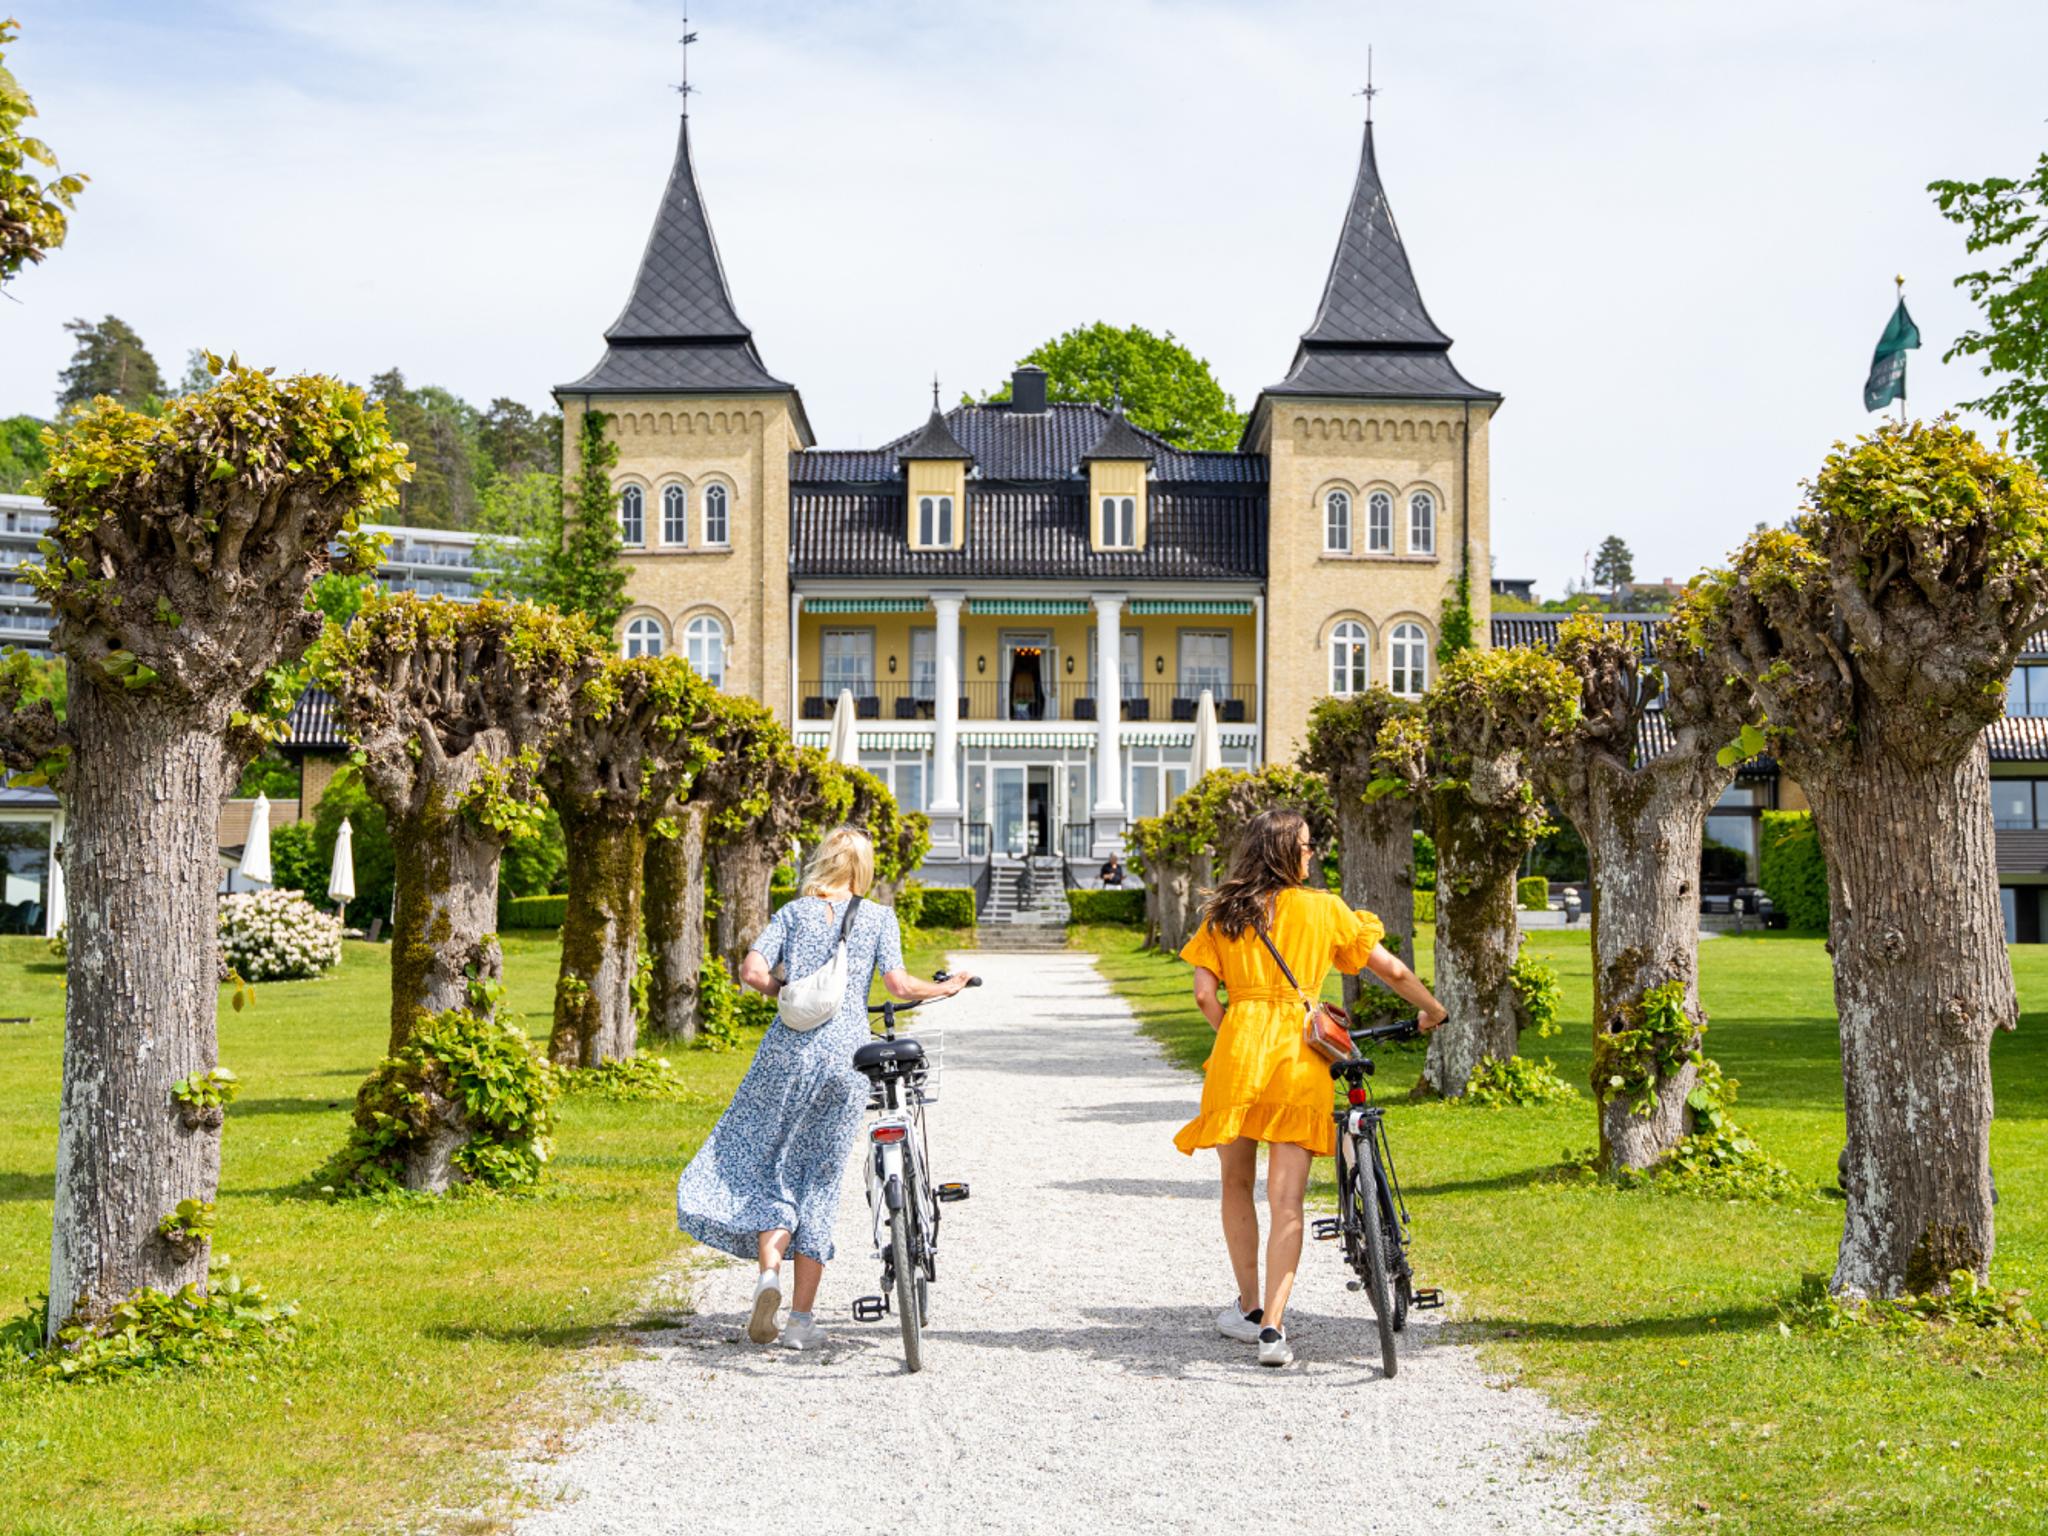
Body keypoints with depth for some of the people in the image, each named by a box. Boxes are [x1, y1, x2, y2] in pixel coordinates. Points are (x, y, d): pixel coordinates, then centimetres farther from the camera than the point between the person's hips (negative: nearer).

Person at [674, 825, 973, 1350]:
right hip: (848, 1056, 0)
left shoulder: (794, 912, 9)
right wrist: (943, 988, 13)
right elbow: (898, 983, -5)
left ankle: (769, 1272, -11)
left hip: (791, 1048, 0)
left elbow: (752, 971, -3)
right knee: (820, 1179, 7)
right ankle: (801, 1318, 7)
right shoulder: (878, 917, 6)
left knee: (764, 1160, 14)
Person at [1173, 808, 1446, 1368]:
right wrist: (1433, 1010, 29)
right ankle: (1272, 1328, -8)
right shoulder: (1324, 909, 8)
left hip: (1236, 1051, 1)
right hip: (1300, 1056, -1)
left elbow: (1205, 994, 1)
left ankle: (1250, 1309, 26)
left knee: (1236, 1185, 18)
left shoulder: (1222, 915, 11)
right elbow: (1392, 970, 12)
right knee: (1286, 1200, 0)